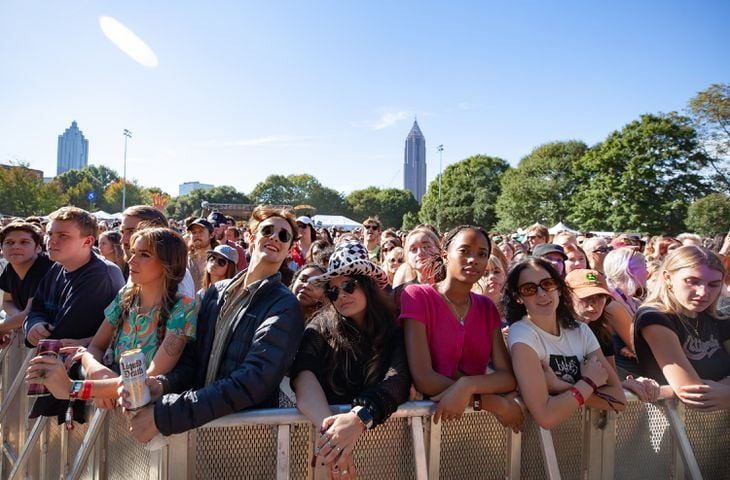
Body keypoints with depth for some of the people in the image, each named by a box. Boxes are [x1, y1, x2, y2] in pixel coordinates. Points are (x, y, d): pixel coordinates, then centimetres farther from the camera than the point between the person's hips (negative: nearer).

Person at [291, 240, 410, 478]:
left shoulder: (395, 330, -1)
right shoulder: (321, 327, -1)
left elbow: (398, 380, -15)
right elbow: (303, 376, -17)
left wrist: (359, 418, -32)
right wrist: (328, 426, -34)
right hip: (330, 432, -1)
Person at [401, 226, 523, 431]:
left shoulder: (487, 308, 6)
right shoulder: (417, 296, -8)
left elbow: (508, 376, -3)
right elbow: (423, 378, -15)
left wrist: (467, 386, -22)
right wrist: (497, 404, -18)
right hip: (431, 415, -3)